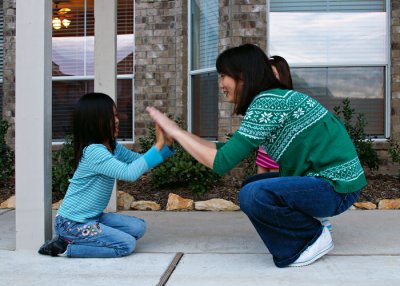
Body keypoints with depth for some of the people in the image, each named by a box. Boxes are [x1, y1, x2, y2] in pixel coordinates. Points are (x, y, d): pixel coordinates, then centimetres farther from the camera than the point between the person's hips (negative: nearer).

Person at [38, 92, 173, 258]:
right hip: (71, 223, -9)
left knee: (138, 227, 1)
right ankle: (66, 247, -5)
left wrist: (166, 144, -9)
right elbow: (130, 173, -36)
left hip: (92, 218, 9)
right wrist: (158, 145, -31)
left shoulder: (113, 147, 2)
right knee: (127, 245, -13)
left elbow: (141, 161, 7)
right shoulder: (94, 152, -25)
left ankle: (78, 240, 4)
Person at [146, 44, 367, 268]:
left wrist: (175, 131, -11)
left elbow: (221, 162, -21)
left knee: (253, 196, -25)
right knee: (251, 187, 15)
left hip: (337, 187, -9)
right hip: (320, 178, 9)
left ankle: (314, 237, -2)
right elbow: (228, 150, 12)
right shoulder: (269, 100, 10)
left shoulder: (268, 102, -19)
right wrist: (176, 132, 10)